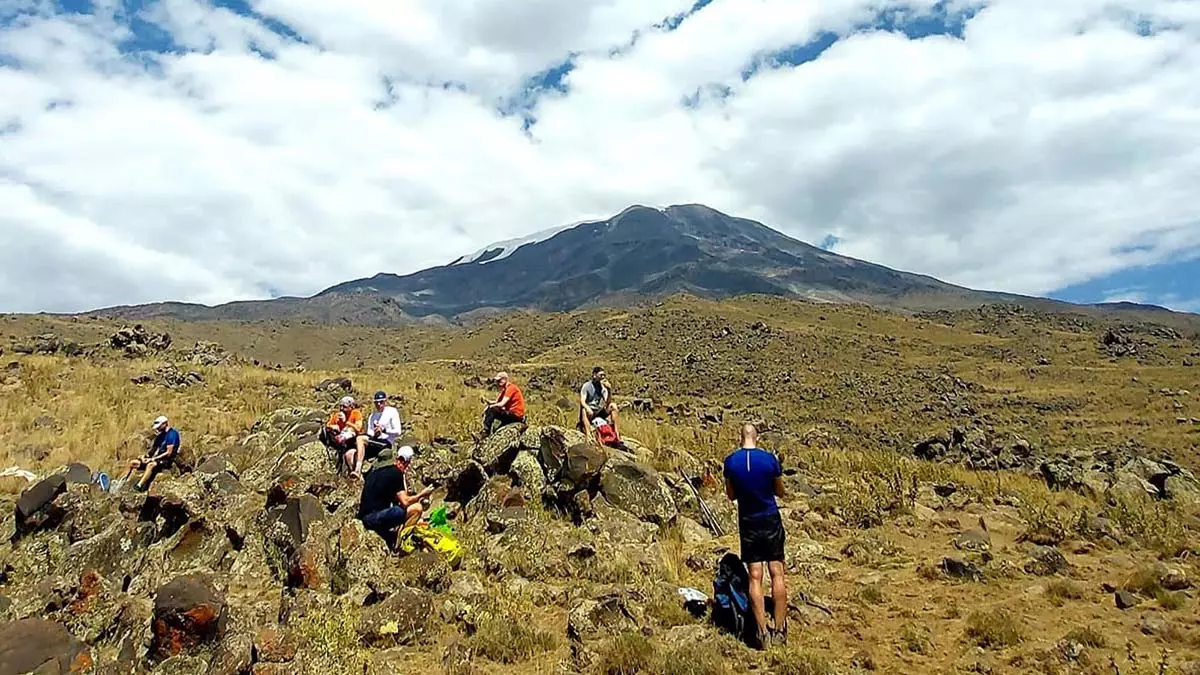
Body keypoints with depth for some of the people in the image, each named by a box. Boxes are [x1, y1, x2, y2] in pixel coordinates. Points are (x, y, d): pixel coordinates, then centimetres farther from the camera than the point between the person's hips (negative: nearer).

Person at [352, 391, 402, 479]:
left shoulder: (392, 411, 4)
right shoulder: (372, 415, 24)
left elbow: (398, 432, -4)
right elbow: (368, 433, 17)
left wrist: (383, 430, -18)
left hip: (385, 443, -7)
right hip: (372, 444, 7)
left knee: (360, 439, -29)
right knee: (349, 454, -14)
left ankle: (358, 470, -36)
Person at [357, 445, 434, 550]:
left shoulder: (377, 469, 16)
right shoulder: (396, 473, -9)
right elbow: (405, 502, -13)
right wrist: (422, 494, 1)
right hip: (375, 517, -9)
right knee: (417, 508, -13)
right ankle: (397, 541, -7)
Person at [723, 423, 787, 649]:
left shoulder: (730, 461, -6)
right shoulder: (770, 459, -10)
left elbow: (731, 495, 4)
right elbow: (780, 491, 2)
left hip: (748, 523, 1)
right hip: (771, 521, -1)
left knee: (755, 577, 4)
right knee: (777, 574, 6)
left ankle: (763, 632, 3)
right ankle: (779, 630, 9)